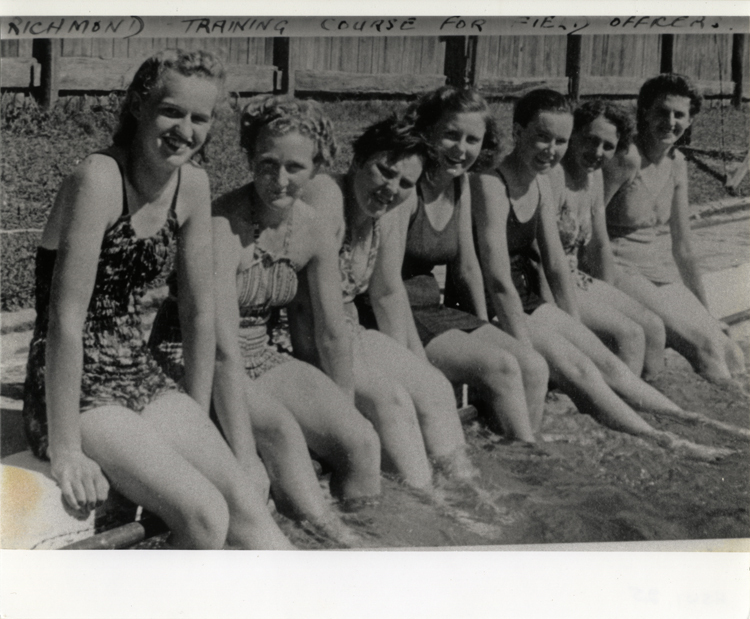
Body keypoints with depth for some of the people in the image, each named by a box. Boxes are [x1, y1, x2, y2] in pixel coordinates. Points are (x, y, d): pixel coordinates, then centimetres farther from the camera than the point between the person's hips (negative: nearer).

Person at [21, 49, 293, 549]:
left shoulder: (193, 185, 3)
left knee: (246, 503, -10)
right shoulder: (99, 179, -19)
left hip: (142, 380, 7)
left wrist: (197, 423, 9)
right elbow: (65, 320, -21)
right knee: (205, 514, -20)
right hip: (78, 391, -6)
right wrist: (65, 450, -21)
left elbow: (200, 313, 9)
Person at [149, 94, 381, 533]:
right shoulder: (223, 226, -25)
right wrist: (245, 458, -37)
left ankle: (362, 536, 2)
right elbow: (222, 348, -32)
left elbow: (334, 335, 5)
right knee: (281, 431, -31)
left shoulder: (314, 233, -5)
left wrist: (345, 419, 7)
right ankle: (327, 536, -20)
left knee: (363, 440, -11)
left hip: (264, 357, 6)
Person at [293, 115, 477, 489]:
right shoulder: (325, 196, -21)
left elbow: (388, 292, 15)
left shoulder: (387, 214, 5)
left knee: (435, 387, -2)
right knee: (387, 396, -23)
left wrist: (414, 362, 11)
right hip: (303, 338, -9)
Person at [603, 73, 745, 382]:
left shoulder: (677, 164, 8)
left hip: (653, 269, 8)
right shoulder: (626, 160, -17)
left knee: (725, 349, -10)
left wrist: (707, 313, 15)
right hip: (615, 270, -8)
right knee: (703, 344, -20)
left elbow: (683, 249, 14)